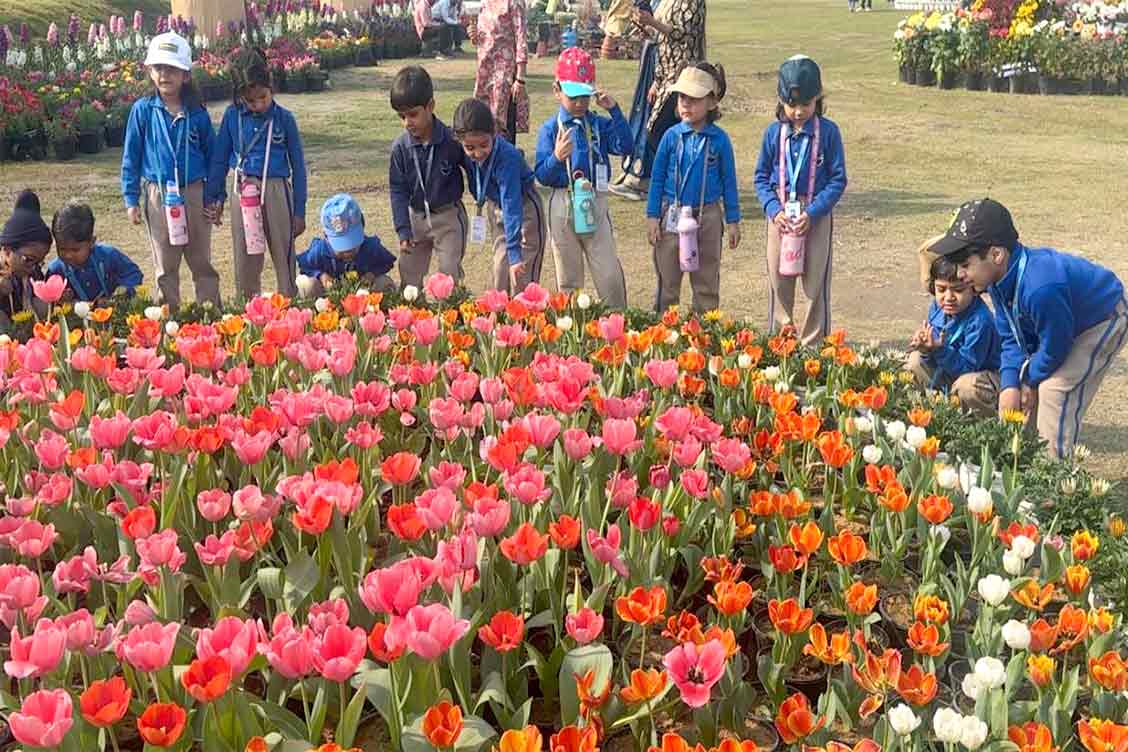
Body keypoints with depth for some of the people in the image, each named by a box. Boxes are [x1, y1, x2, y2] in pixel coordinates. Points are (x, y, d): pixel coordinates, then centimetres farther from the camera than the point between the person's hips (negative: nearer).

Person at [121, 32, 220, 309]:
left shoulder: (197, 114, 0)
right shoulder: (143, 110, -2)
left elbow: (212, 156, 7)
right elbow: (131, 156, 2)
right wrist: (131, 199, -1)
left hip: (194, 193, 1)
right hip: (158, 195, -1)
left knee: (202, 262, 10)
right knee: (165, 266, 9)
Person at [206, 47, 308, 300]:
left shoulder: (284, 118, -1)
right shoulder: (232, 116, 2)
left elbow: (297, 164, 4)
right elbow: (219, 158, 11)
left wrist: (299, 210, 3)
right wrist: (215, 197, 9)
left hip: (277, 191, -1)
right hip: (243, 192, 1)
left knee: (284, 257, 5)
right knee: (245, 260, 8)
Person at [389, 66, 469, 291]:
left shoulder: (452, 141, -18)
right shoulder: (401, 146, -9)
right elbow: (397, 190, -5)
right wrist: (403, 231, -10)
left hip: (449, 216, -3)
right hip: (416, 217, 3)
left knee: (450, 272, 0)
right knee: (409, 275, 10)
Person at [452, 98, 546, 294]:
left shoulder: (507, 157, -36)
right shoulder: (467, 153, -18)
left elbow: (512, 206, -39)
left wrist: (515, 254, -41)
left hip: (524, 209, -6)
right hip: (495, 207, 6)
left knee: (522, 277, -9)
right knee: (500, 273, 9)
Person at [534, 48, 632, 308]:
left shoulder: (600, 125, 3)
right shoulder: (550, 129, -2)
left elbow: (625, 146, -13)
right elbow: (542, 176, -7)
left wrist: (614, 110, -17)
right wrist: (556, 158, -27)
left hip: (596, 202, 1)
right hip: (563, 205, -1)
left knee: (610, 274, -3)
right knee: (568, 277, 11)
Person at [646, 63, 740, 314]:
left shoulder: (719, 139, -5)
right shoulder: (672, 136, -3)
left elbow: (728, 180, 3)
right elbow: (657, 177, 2)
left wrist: (733, 221, 4)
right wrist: (652, 217, -1)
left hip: (707, 217, 0)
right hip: (672, 215, 0)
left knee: (707, 282, 11)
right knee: (667, 281, 9)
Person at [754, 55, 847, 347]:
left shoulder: (828, 132, -6)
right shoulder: (774, 132, 0)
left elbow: (838, 180, -5)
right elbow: (761, 177, 5)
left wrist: (812, 212, -16)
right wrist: (773, 209, -11)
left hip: (817, 216, -2)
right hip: (781, 215, 2)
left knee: (816, 283, 3)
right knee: (779, 281, 9)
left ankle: (814, 344, 14)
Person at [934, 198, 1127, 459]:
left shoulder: (1040, 289, -44)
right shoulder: (1000, 276, -16)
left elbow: (1054, 348, -28)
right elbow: (1011, 337, -6)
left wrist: (1029, 380, -11)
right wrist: (1010, 384, -18)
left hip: (1103, 321, -9)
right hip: (1065, 320, 9)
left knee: (1056, 388, -19)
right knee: (1021, 382, 5)